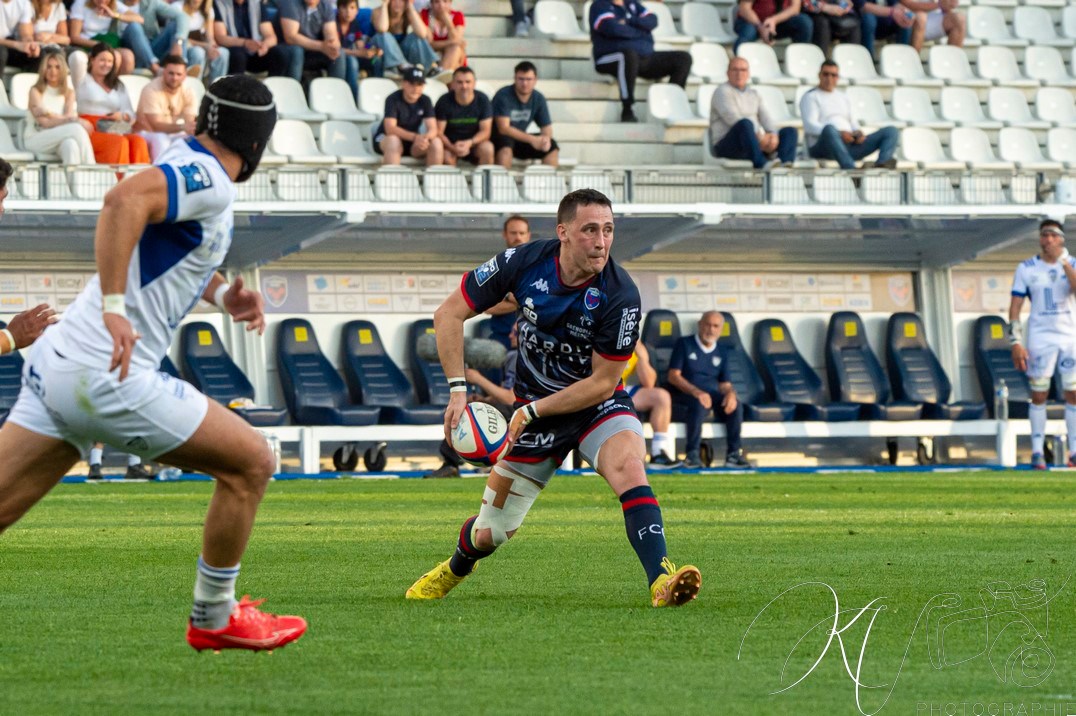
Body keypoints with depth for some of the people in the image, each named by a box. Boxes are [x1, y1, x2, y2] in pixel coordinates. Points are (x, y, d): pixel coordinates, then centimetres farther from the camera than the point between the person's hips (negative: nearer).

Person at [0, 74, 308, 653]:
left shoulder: (184, 165, 17)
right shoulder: (209, 181, -11)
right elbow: (124, 199, -31)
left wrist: (221, 292, 24)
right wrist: (114, 306, -33)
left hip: (55, 363, 9)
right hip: (108, 376, -9)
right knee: (250, 462, 5)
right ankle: (214, 618, 16)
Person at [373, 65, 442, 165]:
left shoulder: (425, 101, -4)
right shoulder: (393, 99, -18)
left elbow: (433, 129, -13)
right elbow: (390, 128, -30)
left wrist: (426, 137, -39)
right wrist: (415, 137, -45)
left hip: (412, 144, 4)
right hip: (384, 140, -4)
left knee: (436, 142, -22)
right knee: (393, 140, -38)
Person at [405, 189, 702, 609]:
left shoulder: (620, 297, -25)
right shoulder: (523, 263, -19)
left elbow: (603, 382, -18)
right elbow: (449, 314, -9)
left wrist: (533, 410, -21)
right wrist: (458, 390, -18)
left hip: (597, 403, -2)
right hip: (533, 405, 2)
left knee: (629, 468, -35)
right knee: (488, 535, 8)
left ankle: (661, 582, -41)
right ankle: (455, 568, 43)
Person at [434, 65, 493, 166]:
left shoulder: (482, 100, -6)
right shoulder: (444, 102, -10)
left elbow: (485, 131, -9)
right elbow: (438, 132, -13)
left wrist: (469, 143, -29)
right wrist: (452, 147, -32)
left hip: (474, 142, 2)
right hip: (450, 144, -1)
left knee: (487, 148, -31)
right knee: (446, 155, -35)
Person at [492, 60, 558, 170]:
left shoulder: (538, 98, -1)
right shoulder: (504, 95, -19)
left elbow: (546, 127, 3)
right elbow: (503, 128, -26)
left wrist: (546, 138, -24)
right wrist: (531, 139, -34)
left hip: (520, 139, 6)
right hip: (497, 139, -6)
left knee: (552, 147, -11)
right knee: (506, 142, -38)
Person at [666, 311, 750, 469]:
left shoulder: (720, 352, 17)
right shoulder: (684, 344, 3)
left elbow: (725, 383, 14)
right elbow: (673, 376, -6)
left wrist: (730, 393, -13)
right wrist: (696, 392, -22)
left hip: (713, 395, 4)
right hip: (685, 395, -4)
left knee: (736, 404, -25)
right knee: (699, 404, -38)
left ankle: (734, 453, -20)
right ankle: (692, 454, -31)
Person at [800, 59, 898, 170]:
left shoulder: (843, 97, 27)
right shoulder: (810, 97, 6)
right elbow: (810, 126, -8)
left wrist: (858, 133, -2)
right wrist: (840, 134, -21)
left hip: (849, 146, 6)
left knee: (891, 131, -6)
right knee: (829, 129, -42)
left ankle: (882, 163, -38)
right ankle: (850, 168, -62)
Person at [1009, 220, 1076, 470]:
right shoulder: (1026, 269, 2)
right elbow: (1015, 307, 1)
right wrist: (1016, 342, -7)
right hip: (1040, 337, -1)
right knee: (1039, 394, -2)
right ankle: (1037, 451, 3)